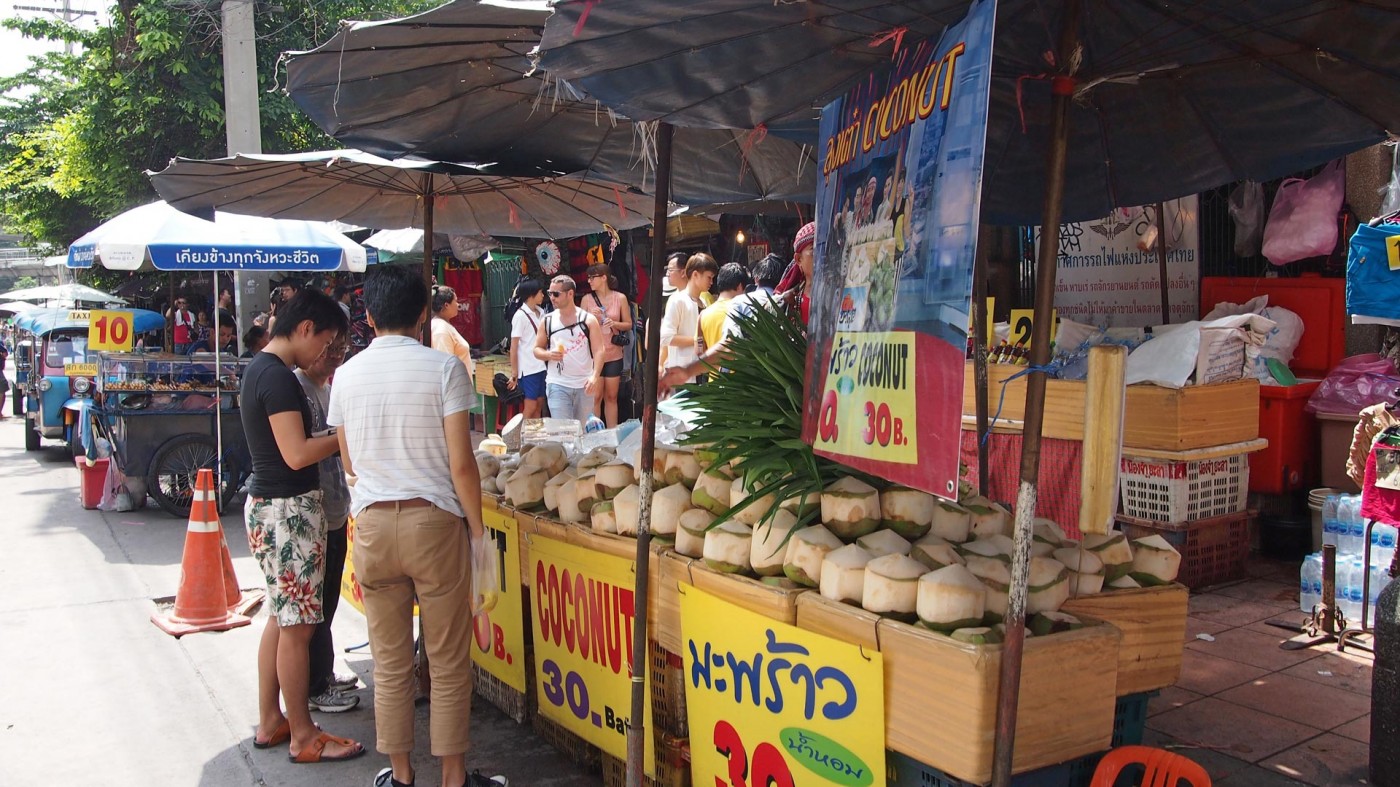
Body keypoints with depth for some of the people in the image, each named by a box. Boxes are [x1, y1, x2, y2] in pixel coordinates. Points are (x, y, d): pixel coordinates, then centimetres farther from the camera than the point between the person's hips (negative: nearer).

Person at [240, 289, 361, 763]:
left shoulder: (259, 369, 13)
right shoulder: (278, 376, -19)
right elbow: (297, 454, -23)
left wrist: (334, 438, 9)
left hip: (265, 506, 10)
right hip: (288, 510, -10)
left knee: (281, 617, 18)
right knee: (297, 626, -2)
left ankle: (269, 722, 27)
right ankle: (303, 737, 8)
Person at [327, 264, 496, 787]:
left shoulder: (347, 374, 3)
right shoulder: (443, 367, -8)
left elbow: (349, 464, 10)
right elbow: (460, 463, -11)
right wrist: (477, 528, -1)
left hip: (372, 526, 3)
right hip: (434, 522, -3)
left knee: (389, 662, 13)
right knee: (448, 663, 7)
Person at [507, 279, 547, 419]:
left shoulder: (540, 312, 9)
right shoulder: (520, 315, -10)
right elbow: (513, 347, -9)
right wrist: (514, 373, -11)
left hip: (541, 366, 6)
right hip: (528, 368, -6)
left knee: (539, 405, 8)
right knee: (531, 406, -3)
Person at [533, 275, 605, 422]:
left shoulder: (588, 320, -1)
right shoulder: (547, 321, 4)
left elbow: (598, 351, -7)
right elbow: (537, 349, 11)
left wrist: (595, 376, -23)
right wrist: (548, 355, -13)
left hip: (584, 384, 0)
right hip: (557, 384, 0)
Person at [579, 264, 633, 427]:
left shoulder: (620, 298, -1)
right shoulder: (587, 299, -1)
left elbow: (628, 324, 6)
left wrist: (615, 323, -13)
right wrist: (591, 318, -15)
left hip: (614, 354, 1)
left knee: (611, 397, 9)